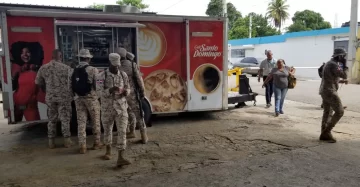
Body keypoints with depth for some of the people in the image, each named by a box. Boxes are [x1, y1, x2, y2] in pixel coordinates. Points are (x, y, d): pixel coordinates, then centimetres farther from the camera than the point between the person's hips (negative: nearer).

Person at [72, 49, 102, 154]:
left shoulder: (74, 71, 6)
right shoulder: (93, 70, -10)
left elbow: (72, 85, 7)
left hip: (78, 98, 4)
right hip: (91, 98, -4)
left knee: (81, 122, 6)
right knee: (95, 121, 11)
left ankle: (82, 146, 5)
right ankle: (97, 142, 21)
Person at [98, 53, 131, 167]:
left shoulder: (123, 75, 1)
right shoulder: (103, 76, -6)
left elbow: (128, 89, 8)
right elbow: (103, 93, -11)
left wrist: (125, 92, -16)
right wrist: (111, 90, -32)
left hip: (121, 107, 1)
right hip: (107, 107, 0)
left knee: (122, 132, -9)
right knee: (107, 130, 16)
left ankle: (121, 158, -11)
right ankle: (108, 151, 40)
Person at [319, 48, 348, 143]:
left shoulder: (329, 63, 17)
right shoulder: (334, 65, -16)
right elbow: (344, 75, -21)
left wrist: (342, 81, 20)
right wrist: (344, 64, -9)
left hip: (325, 91, 10)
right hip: (330, 92, -10)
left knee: (327, 113, 11)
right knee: (339, 112, -6)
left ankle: (324, 134, 13)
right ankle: (326, 132, -3)